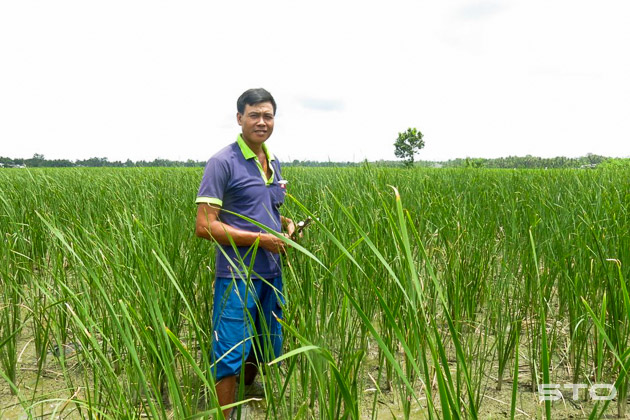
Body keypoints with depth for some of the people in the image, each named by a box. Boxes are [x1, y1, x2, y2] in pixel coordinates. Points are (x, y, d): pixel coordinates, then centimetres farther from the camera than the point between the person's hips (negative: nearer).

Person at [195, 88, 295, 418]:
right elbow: (204, 226, -17)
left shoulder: (273, 163, 11)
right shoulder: (222, 163, -12)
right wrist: (260, 238, -19)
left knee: (265, 352, 20)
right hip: (237, 276, -8)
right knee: (230, 357, 1)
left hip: (272, 274, 8)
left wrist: (287, 224, 3)